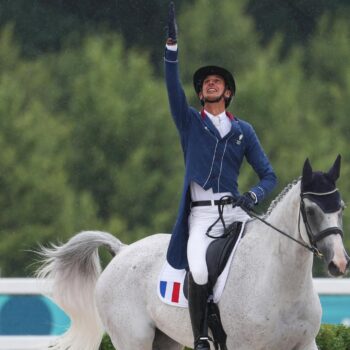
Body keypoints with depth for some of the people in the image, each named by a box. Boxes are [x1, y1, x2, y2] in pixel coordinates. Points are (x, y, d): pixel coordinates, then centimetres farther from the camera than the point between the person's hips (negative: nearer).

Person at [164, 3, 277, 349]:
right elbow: (173, 86, -4)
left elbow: (268, 175, 13)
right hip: (200, 214, -2)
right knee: (199, 272, -28)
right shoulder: (190, 122, 12)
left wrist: (253, 195, -9)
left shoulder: (243, 130, 15)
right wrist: (172, 44, -15)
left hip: (235, 210, 2)